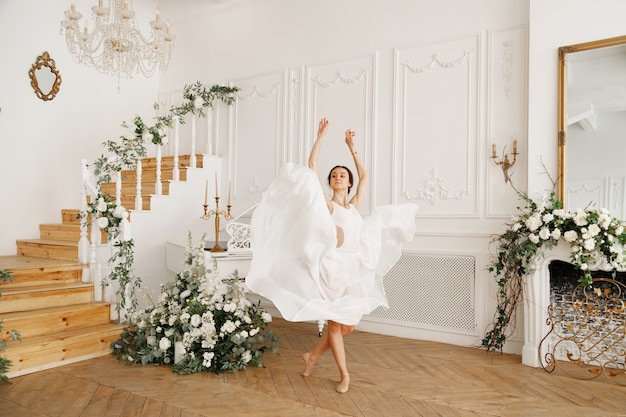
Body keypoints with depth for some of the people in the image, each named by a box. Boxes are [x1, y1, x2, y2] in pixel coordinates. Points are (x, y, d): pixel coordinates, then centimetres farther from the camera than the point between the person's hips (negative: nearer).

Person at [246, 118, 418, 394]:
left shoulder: (354, 206, 12)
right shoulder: (325, 204, -2)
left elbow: (364, 176, 24)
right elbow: (312, 166, -6)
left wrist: (352, 148, 26)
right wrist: (321, 135, -1)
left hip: (354, 271, 6)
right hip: (333, 269, -5)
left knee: (347, 327, 10)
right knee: (335, 324, 5)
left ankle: (312, 356, 30)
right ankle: (344, 374, 22)